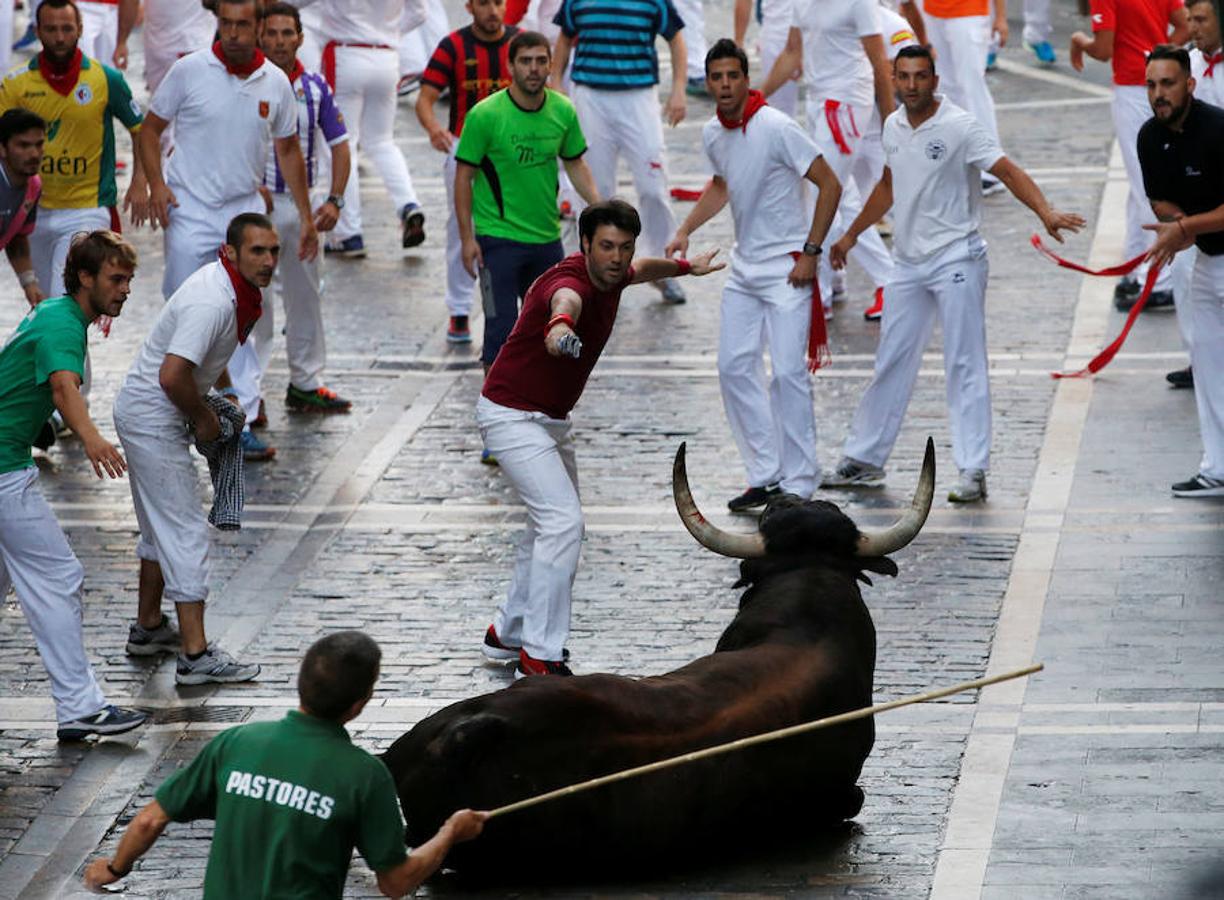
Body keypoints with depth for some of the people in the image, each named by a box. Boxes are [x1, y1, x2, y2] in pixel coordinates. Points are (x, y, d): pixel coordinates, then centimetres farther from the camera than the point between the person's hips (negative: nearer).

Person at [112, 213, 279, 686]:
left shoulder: (234, 289, 5)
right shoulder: (214, 302, -28)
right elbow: (172, 375, -34)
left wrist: (214, 397, 15)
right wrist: (203, 419, -18)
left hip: (148, 412, 11)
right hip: (153, 419, -11)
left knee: (162, 524, 22)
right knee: (185, 531, -10)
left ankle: (148, 627, 35)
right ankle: (195, 655, -10)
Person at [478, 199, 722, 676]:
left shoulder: (611, 276, -1)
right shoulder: (572, 280, -30)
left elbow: (641, 269, 26)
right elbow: (565, 299, -58)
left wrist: (687, 266, 44)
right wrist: (561, 324, -81)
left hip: (551, 418, 10)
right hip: (511, 415, -10)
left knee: (554, 521, 21)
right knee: (563, 521, -20)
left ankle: (509, 633, 37)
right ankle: (540, 658, -18)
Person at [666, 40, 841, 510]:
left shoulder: (777, 128, -18)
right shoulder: (712, 135, 4)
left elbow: (829, 184, -15)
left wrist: (810, 252, -17)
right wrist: (685, 232, 14)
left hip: (787, 268, -8)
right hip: (744, 268, 8)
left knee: (787, 372, -10)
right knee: (734, 368, 5)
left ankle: (797, 486, -4)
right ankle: (765, 475, 16)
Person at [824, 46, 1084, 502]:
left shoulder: (960, 127, -12)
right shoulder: (893, 127, 8)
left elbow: (1008, 172, -20)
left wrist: (1046, 213, -36)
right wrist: (852, 235, 32)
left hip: (956, 256, -6)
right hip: (909, 260, 6)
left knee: (965, 366, -5)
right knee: (891, 362, 11)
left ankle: (973, 471, -5)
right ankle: (864, 460, 20)